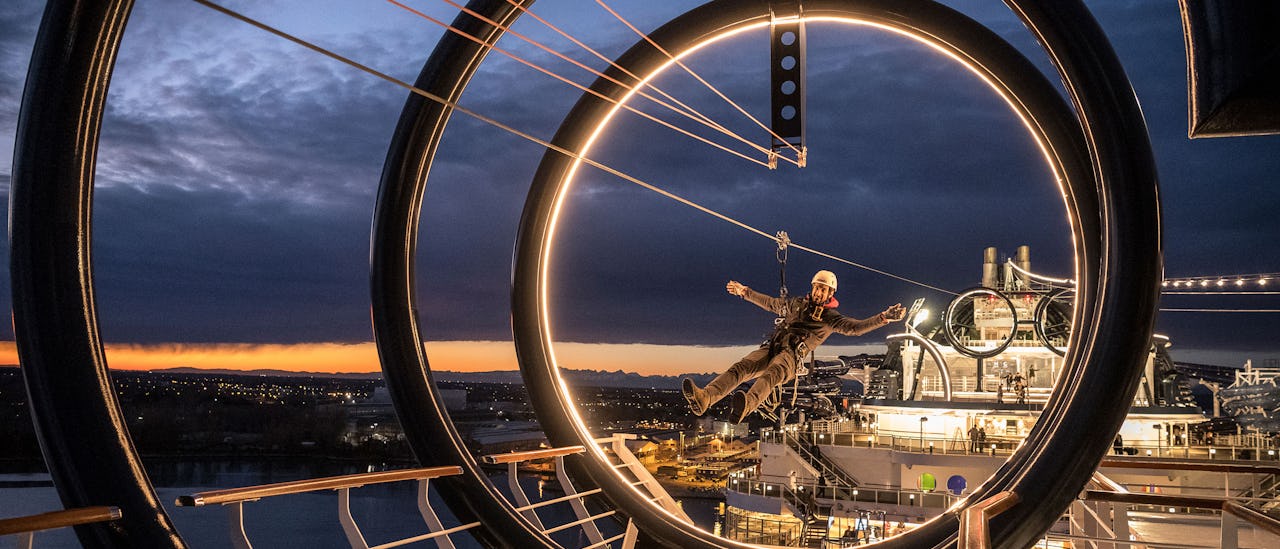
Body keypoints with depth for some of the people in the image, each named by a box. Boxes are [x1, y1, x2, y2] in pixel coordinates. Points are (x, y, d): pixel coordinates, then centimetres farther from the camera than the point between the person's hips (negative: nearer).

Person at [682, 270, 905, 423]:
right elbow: (771, 304, 42)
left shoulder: (831, 317, 15)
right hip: (771, 347, 5)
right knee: (741, 367, -25)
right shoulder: (798, 304, 29)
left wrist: (883, 318, -15)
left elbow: (855, 327, 0)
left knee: (773, 373, -40)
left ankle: (745, 406, -71)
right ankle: (703, 399, -47)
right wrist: (745, 292, 49)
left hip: (791, 355, -5)